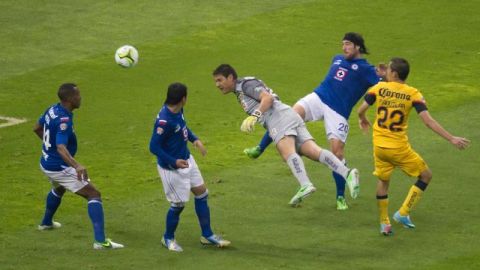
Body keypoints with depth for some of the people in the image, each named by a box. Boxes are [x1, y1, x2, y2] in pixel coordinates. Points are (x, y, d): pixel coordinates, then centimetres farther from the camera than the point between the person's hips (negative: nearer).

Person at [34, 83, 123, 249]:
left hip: (46, 164, 9)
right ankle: (100, 240, -19)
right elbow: (61, 148, -41)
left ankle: (46, 223, 61)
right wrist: (77, 166, -54)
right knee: (94, 195, -9)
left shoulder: (52, 110, -1)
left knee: (59, 189, 40)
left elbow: (37, 128, 18)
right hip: (59, 168, -9)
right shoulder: (64, 120, -28)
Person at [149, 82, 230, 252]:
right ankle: (168, 238, 25)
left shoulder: (178, 111, -5)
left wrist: (195, 139, 3)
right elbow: (154, 147, -27)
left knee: (202, 193, 12)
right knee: (179, 204, 1)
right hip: (171, 168, -9)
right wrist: (174, 162, -30)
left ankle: (207, 235, 25)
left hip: (186, 160, 9)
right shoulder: (164, 121, -31)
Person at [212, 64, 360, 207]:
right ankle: (347, 173, -29)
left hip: (280, 116, -9)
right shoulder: (239, 92, 32)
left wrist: (254, 117, -20)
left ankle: (305, 185, -53)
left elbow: (268, 98, -12)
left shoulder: (246, 84, 2)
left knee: (288, 153, -30)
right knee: (314, 152, -10)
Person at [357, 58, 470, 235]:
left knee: (383, 180, 22)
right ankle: (403, 213, 9)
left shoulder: (379, 88, -5)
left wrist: (363, 120, 23)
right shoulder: (413, 94, -9)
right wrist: (452, 139, -12)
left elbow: (361, 110, -2)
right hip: (399, 147, -3)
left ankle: (384, 223, 22)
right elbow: (428, 121, -15)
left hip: (379, 146, 3)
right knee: (425, 176, 15)